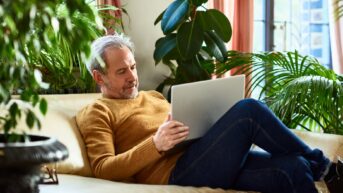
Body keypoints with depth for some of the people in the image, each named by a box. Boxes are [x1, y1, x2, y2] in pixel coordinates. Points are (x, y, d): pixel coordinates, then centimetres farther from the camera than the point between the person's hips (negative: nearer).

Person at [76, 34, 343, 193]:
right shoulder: (97, 113, 8)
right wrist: (156, 144, -20)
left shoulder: (152, 96, 30)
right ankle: (321, 165, -6)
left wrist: (212, 124, 5)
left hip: (209, 161, 8)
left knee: (293, 167, -16)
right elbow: (103, 169, -7)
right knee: (248, 111, -21)